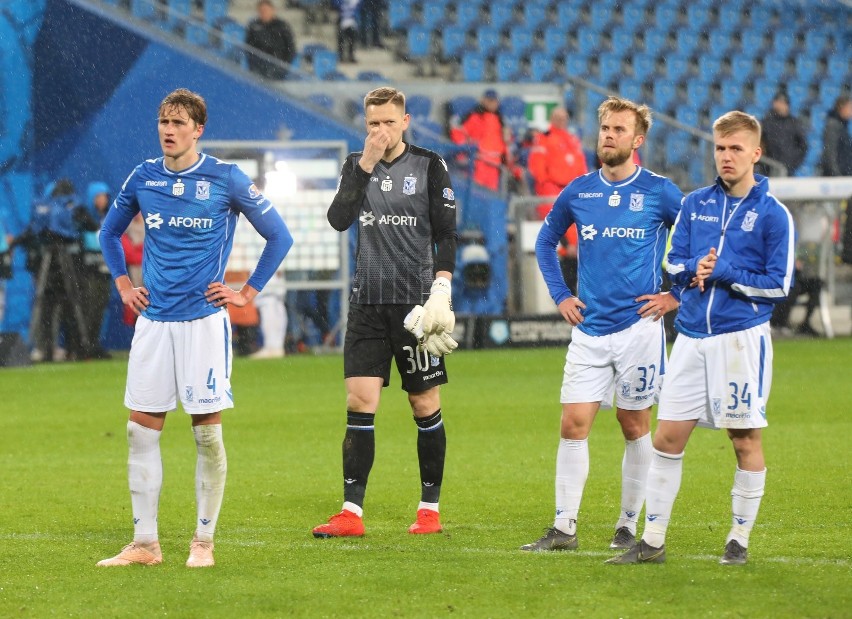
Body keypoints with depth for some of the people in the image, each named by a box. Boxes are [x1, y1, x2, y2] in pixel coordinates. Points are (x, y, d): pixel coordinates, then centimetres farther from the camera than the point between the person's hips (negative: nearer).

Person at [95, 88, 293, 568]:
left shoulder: (225, 178, -4)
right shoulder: (143, 178, 7)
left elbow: (279, 235, 3)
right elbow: (111, 232, 24)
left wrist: (248, 293, 1)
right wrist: (123, 285, 14)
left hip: (204, 319, -4)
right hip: (152, 319, 4)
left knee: (207, 430, -2)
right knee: (142, 429, 1)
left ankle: (204, 542, 7)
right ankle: (145, 543, 7)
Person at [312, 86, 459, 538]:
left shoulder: (429, 166, 1)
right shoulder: (356, 166, 10)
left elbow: (446, 233, -2)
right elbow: (339, 219, -5)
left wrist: (441, 288, -12)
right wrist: (366, 165, -10)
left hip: (414, 301, -2)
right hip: (367, 301, 3)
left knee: (425, 406, 3)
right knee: (359, 403, -5)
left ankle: (430, 509, 13)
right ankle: (351, 513, -7)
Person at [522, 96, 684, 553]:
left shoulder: (659, 192, -3)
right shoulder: (577, 193, 6)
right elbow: (545, 242, 22)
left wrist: (675, 295, -2)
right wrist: (560, 295, 13)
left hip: (639, 325, -3)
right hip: (589, 330, 3)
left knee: (634, 425, 5)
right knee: (574, 424, -4)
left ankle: (628, 525, 16)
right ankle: (564, 528, -1)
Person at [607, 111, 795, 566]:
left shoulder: (772, 214, -4)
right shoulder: (695, 204, 9)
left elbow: (778, 285, -6)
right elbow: (673, 263, 13)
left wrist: (724, 274, -14)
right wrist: (695, 269, -9)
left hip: (742, 336, -4)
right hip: (692, 336, 4)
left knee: (745, 439, 2)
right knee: (667, 436, 3)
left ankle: (739, 540, 13)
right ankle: (652, 541, 9)